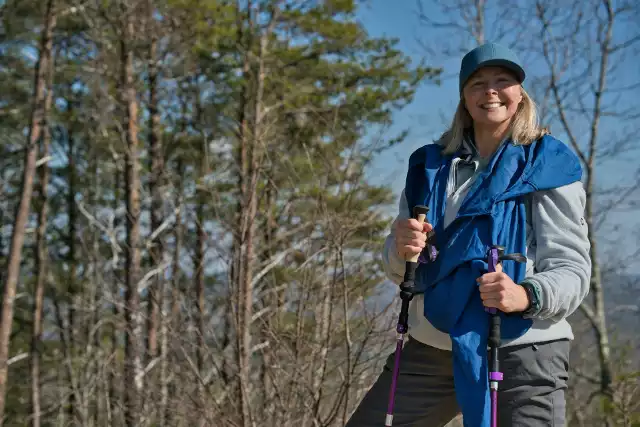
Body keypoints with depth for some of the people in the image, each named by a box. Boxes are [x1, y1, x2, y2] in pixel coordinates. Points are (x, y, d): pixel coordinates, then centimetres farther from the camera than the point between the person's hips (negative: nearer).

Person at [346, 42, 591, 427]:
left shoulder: (550, 166, -2)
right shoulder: (431, 166, 11)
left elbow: (573, 268, -8)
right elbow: (399, 271, 12)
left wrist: (527, 295, -29)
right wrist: (402, 250, -11)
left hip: (522, 353, -4)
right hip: (428, 351, 5)